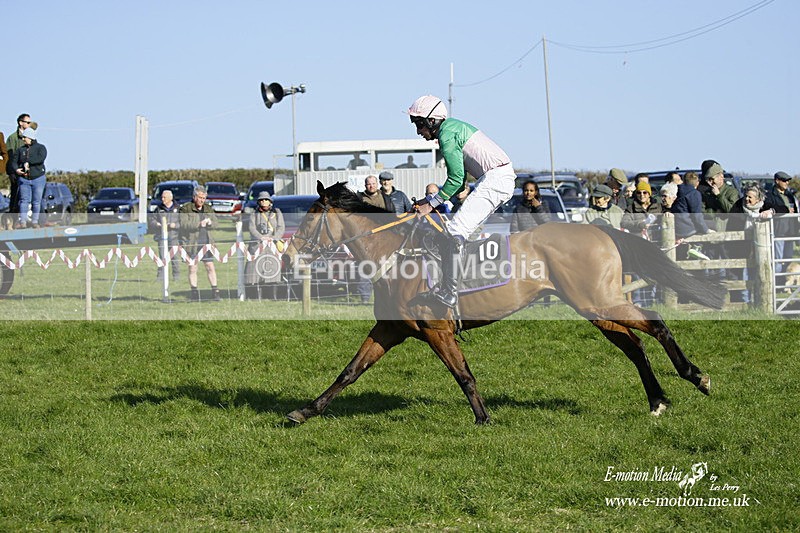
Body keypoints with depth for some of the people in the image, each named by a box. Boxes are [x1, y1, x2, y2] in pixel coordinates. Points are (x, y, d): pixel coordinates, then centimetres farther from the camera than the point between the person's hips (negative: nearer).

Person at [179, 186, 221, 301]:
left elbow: (215, 221, 9)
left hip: (206, 242, 4)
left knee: (210, 266, 1)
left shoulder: (208, 209, 15)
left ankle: (215, 292, 5)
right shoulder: (185, 209, -3)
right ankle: (194, 293, 5)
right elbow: (183, 224, -16)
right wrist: (199, 224, -20)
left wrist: (209, 221, -13)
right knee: (192, 269, 0)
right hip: (191, 243, -4)